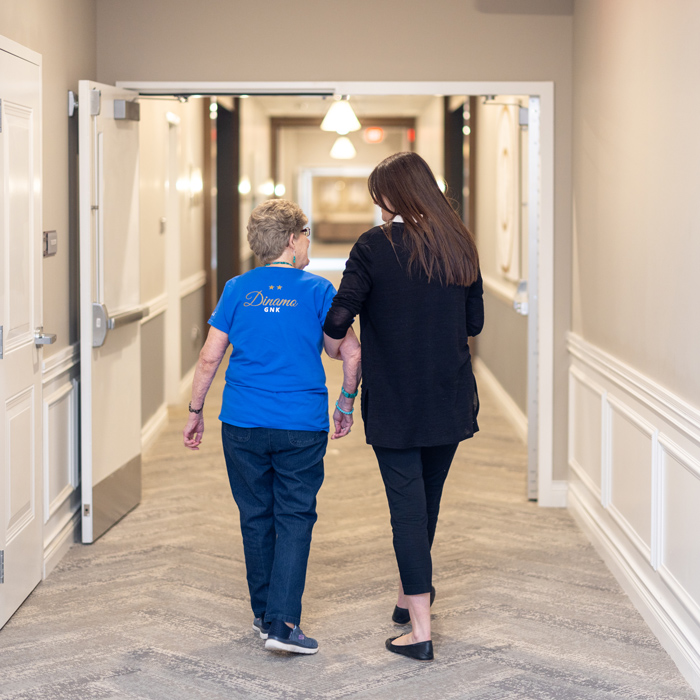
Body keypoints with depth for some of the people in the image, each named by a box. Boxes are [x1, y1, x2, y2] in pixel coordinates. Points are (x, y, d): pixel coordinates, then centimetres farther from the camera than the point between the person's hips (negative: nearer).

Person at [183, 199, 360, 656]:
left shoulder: (237, 290, 4)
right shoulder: (317, 290, -2)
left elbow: (209, 357, 4)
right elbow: (351, 353, -4)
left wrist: (196, 412, 13)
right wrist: (346, 406, 9)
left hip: (243, 425, 3)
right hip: (303, 427, -3)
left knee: (256, 517, 14)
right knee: (295, 519, 1)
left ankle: (264, 614, 24)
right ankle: (283, 622, -11)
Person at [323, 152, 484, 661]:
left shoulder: (375, 246, -11)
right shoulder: (459, 245, 2)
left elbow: (338, 319, -14)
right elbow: (474, 322, 8)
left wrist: (330, 338, 8)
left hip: (394, 401, -4)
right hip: (449, 400, 5)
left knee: (407, 503, -1)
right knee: (429, 498, 19)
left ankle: (420, 630, -2)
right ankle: (411, 594, 36)